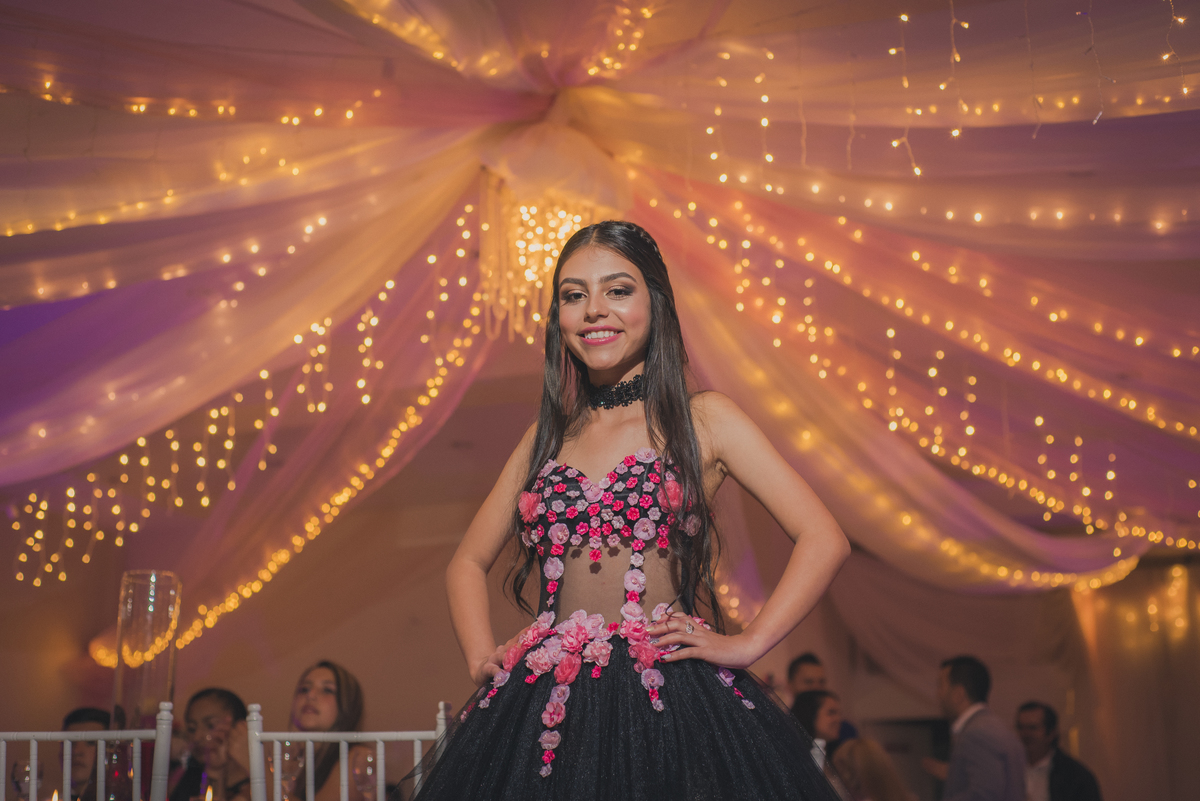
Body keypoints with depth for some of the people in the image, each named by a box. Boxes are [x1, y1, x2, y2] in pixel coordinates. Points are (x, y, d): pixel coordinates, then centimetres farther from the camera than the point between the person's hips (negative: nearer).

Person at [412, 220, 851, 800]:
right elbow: (467, 562, 23)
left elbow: (824, 541, -2)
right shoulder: (548, 435, 15)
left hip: (670, 701, -3)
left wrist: (745, 646, -6)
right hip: (548, 705, 3)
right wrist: (481, 659, 8)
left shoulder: (701, 420, 3)